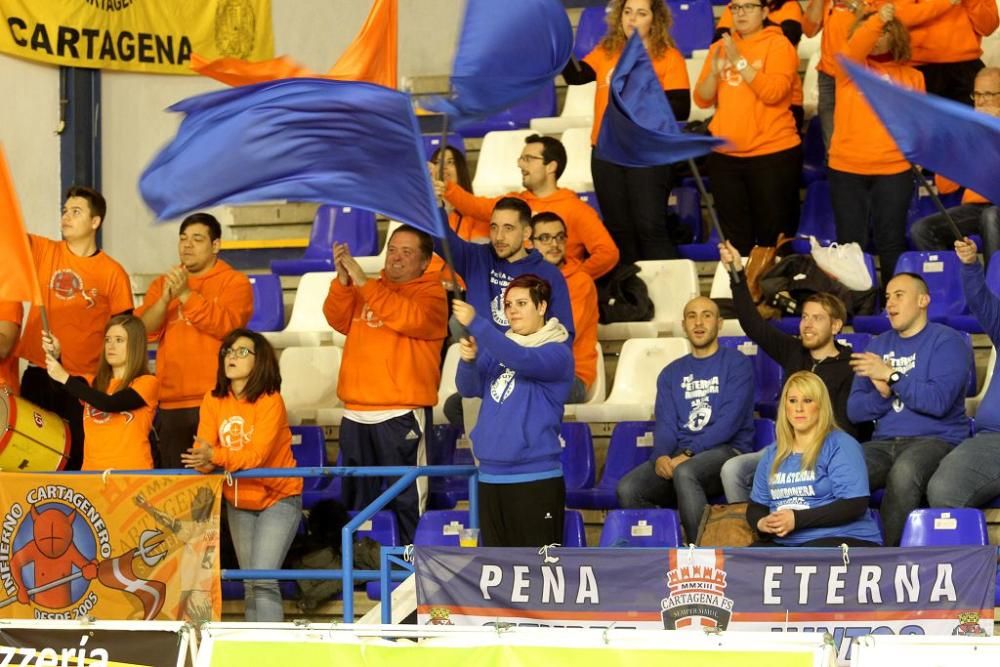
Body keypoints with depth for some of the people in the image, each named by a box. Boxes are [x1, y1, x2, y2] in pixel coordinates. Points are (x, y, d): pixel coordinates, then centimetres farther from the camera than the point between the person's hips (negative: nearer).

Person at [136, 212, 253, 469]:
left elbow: (225, 325, -14)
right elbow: (144, 331, 2)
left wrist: (186, 294, -19)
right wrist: (166, 298, -14)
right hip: (171, 403, 4)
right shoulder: (162, 283, 16)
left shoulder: (235, 282, 3)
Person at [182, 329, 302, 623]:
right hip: (238, 501, 5)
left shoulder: (270, 401, -17)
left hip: (277, 498, -5)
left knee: (263, 580, -18)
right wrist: (204, 462, -33)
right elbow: (203, 450, -10)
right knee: (250, 583, 9)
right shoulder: (213, 400, -3)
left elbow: (257, 455, -27)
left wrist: (215, 456, -38)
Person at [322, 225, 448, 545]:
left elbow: (411, 318, -18)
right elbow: (339, 319, 4)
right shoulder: (364, 290, 19)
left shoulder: (431, 293, 2)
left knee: (407, 498, -7)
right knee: (357, 500, 10)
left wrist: (363, 283, -20)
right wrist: (343, 280, -13)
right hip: (356, 414, 6)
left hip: (402, 415, -6)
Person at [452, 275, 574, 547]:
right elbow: (469, 388, 4)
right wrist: (468, 360, -17)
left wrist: (475, 323, -30)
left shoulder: (558, 352, -3)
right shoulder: (497, 348, 16)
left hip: (536, 478, -6)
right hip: (491, 474, 6)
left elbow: (521, 359, -23)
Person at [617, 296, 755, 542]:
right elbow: (665, 424, 10)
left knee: (684, 473, -38)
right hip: (678, 457, 5)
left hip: (728, 451, -5)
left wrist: (688, 453, -18)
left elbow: (731, 420, -8)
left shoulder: (736, 363, 5)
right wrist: (660, 457, -14)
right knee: (627, 488, -23)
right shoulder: (671, 373, 21)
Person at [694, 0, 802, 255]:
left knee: (773, 237, 0)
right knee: (735, 238, 9)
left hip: (772, 154, -5)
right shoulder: (720, 47, 11)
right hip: (725, 156, 5)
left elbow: (773, 92, -18)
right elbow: (702, 100, 6)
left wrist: (739, 61, -21)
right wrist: (714, 72, -13)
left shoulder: (778, 45, -4)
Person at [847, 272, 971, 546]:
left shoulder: (946, 341, 1)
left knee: (903, 474, -39)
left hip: (935, 439, -5)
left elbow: (939, 401, -14)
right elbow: (854, 410, 14)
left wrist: (891, 376, -12)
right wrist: (882, 394, -7)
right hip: (884, 442, 5)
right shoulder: (878, 345, 19)